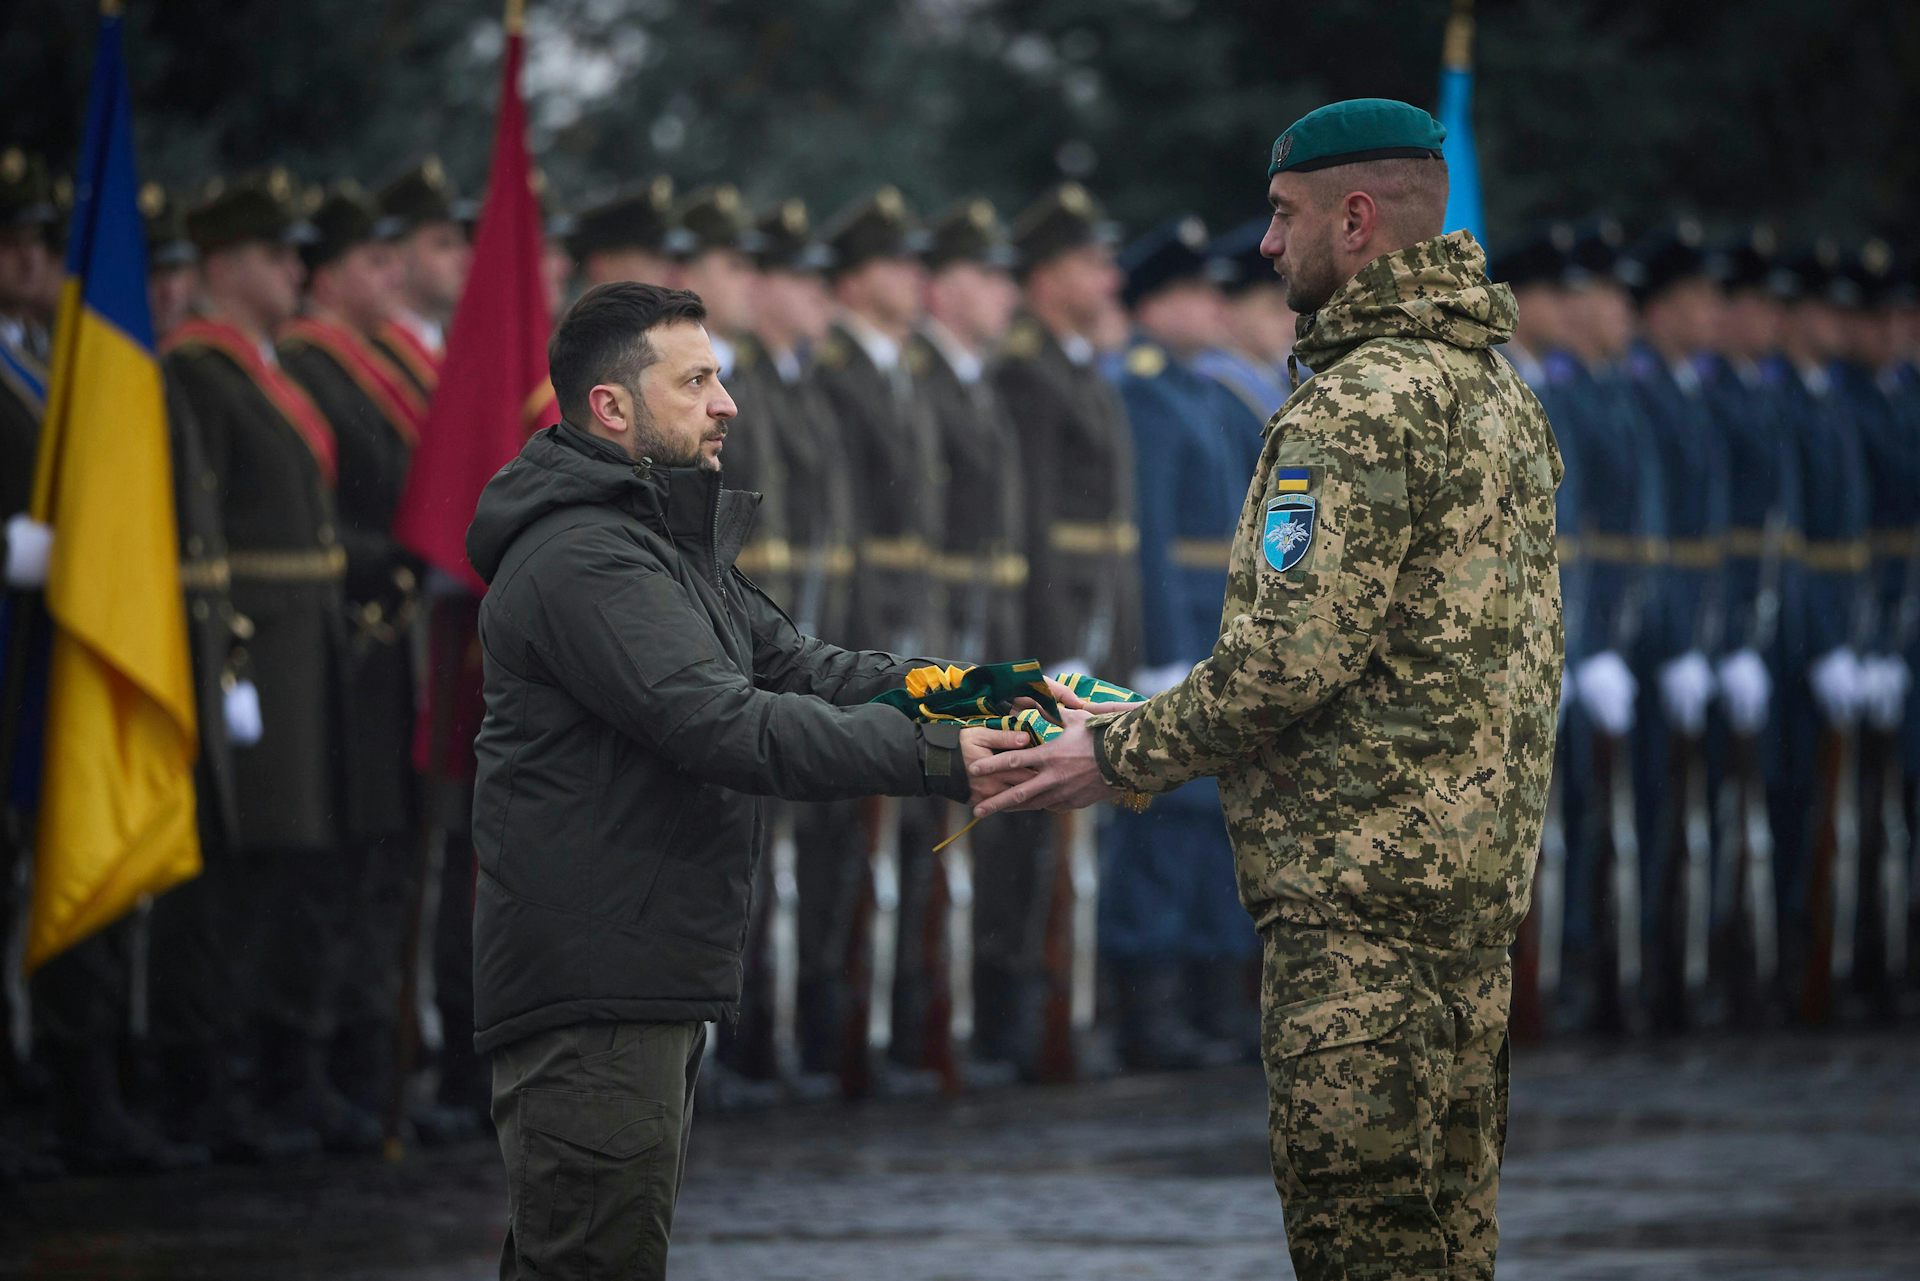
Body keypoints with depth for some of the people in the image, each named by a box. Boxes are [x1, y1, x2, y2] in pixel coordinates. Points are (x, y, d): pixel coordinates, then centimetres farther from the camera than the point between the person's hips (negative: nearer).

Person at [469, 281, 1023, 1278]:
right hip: (592, 989, -11)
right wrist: (931, 757, -27)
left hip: (650, 982, 11)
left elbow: (797, 668, 14)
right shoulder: (581, 559, -16)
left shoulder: (666, 543, 20)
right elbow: (723, 727, -26)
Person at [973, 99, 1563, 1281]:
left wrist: (1122, 756, -10)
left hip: (1364, 874, -10)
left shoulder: (1362, 405, -15)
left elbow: (1299, 650, -21)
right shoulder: (1499, 389, 16)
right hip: (1477, 866, 10)